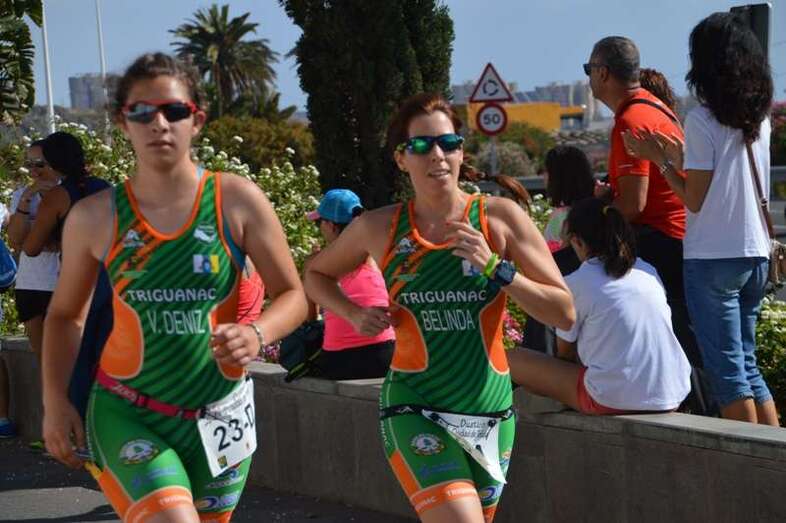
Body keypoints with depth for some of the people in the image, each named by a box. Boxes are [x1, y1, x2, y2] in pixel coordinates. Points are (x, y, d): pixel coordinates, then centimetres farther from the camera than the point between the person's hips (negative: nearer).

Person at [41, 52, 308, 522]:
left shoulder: (237, 201, -6)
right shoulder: (95, 217, -4)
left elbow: (293, 296, -1)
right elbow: (65, 314, 10)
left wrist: (257, 334, -21)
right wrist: (56, 400, 0)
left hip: (216, 416, 2)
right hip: (125, 412, -2)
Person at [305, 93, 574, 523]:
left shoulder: (500, 217, -4)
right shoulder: (379, 227, -2)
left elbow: (564, 313, -6)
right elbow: (316, 274, 18)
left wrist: (495, 268, -17)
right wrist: (355, 315, 0)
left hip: (490, 410, 2)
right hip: (414, 409, -2)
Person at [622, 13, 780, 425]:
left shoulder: (702, 120, -11)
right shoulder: (759, 119, 9)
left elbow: (696, 200, -11)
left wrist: (660, 161, 0)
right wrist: (681, 158, 20)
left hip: (712, 257, -7)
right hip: (755, 253, 7)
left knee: (726, 366, 0)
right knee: (746, 362, 15)